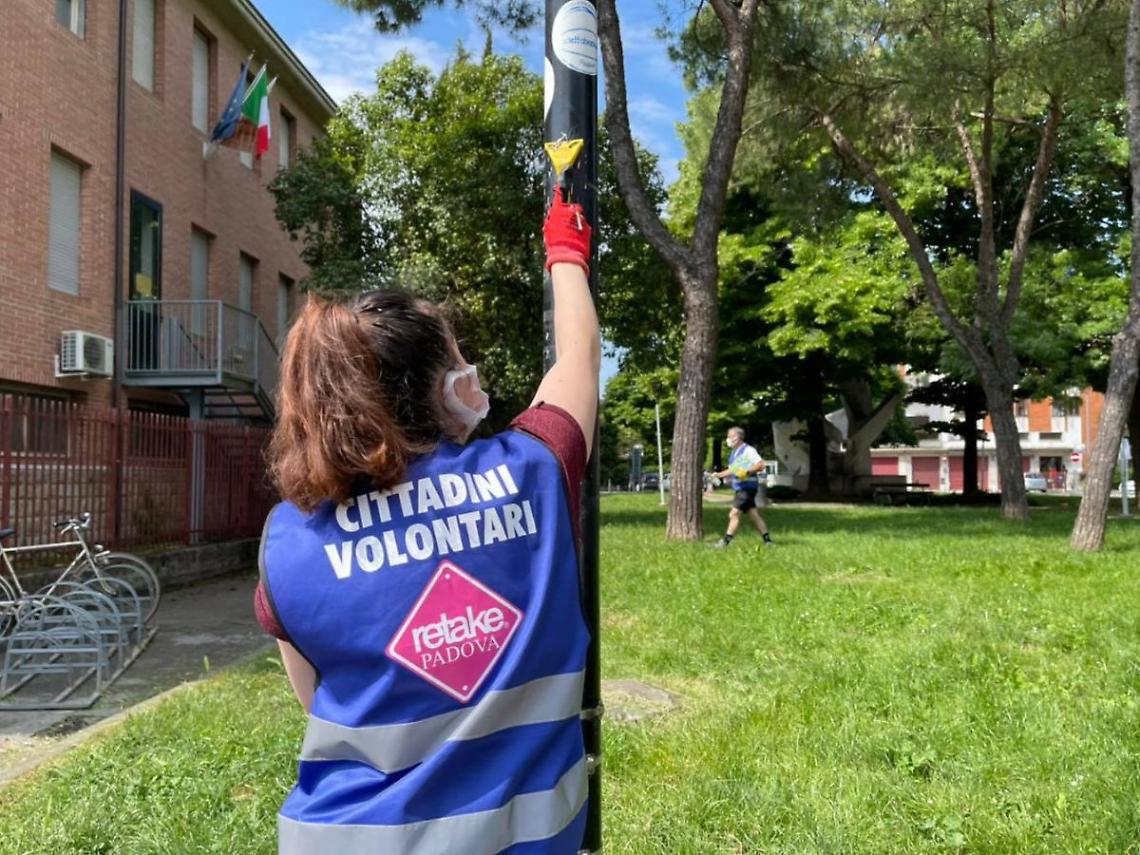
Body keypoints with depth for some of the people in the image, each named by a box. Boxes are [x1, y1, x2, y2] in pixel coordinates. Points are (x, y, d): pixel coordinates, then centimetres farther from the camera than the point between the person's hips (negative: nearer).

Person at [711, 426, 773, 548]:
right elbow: (732, 470, 27)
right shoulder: (733, 453, 17)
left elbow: (761, 465, -17)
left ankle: (725, 541, -13)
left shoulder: (748, 450, -11)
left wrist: (747, 472, -26)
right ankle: (767, 540, 16)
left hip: (747, 487, -9)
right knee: (754, 515, 10)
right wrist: (718, 474, 15)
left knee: (734, 513, -13)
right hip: (739, 488, 9)